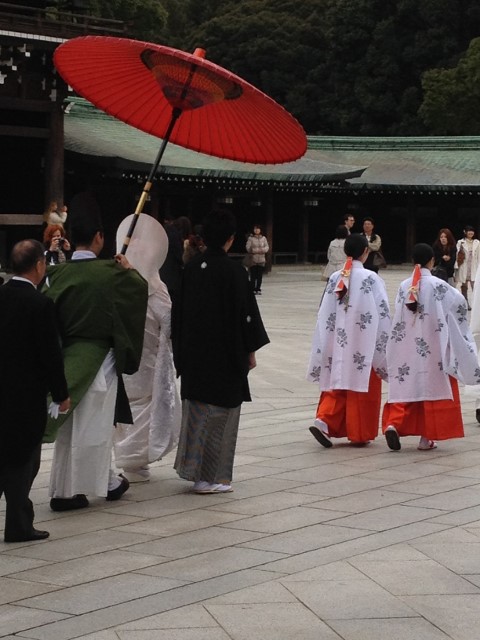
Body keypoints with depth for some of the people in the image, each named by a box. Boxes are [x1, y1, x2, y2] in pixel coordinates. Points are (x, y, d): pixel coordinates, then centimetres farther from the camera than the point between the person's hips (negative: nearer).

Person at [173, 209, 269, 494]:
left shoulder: (191, 268, 0)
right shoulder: (234, 271, -15)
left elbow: (180, 310, 7)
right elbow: (246, 312, -12)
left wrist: (183, 351, 16)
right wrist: (251, 352, -1)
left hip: (194, 351, 5)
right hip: (226, 353, -5)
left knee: (196, 409, 17)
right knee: (221, 412, 3)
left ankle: (192, 465, 21)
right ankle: (210, 477, 6)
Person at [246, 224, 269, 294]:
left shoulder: (263, 238, 6)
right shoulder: (251, 238, -3)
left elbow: (266, 247, 5)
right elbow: (248, 248, -8)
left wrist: (262, 250, -15)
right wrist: (257, 250, -15)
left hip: (261, 260, 3)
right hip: (253, 260, -3)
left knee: (260, 276, 4)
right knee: (253, 276, -3)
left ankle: (258, 289, 14)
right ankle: (253, 289, 5)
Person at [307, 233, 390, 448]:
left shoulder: (335, 278, 1)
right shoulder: (371, 279, -10)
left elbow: (324, 315, 3)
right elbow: (382, 314, -9)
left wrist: (325, 349, 11)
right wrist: (383, 348, 1)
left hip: (338, 344, 4)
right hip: (363, 347, -4)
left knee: (337, 385, 12)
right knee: (361, 387, 6)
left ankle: (324, 421, -5)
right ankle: (359, 433, 12)